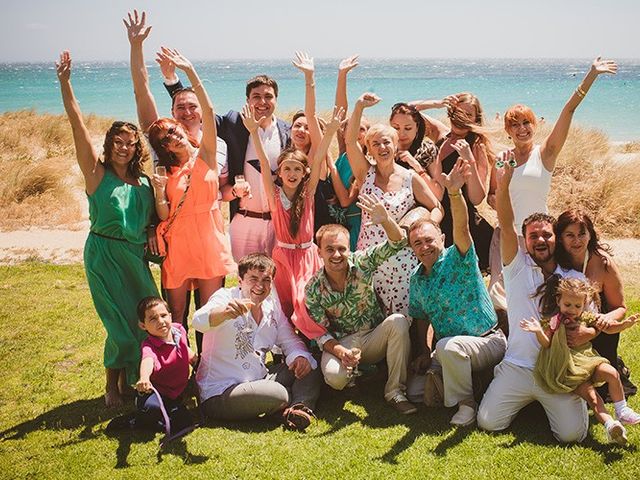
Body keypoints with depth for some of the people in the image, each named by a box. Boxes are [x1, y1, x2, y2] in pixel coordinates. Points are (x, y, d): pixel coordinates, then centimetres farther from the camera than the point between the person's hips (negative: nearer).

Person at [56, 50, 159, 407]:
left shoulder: (143, 182, 7)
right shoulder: (97, 173, -6)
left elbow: (153, 220, 14)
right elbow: (78, 123, -15)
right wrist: (65, 82, -22)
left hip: (136, 255, 5)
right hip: (105, 253, -5)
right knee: (122, 324, -2)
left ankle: (132, 382, 26)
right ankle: (113, 387, 19)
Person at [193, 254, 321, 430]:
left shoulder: (272, 306, 5)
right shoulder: (226, 298, -13)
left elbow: (290, 341, 12)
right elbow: (199, 322, -33)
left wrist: (300, 356, -12)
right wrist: (225, 312, -56)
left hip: (258, 381, 7)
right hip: (220, 394, -7)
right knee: (278, 394, -29)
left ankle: (299, 409, -19)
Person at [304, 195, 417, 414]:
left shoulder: (361, 263, -10)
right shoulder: (313, 289, -11)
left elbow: (397, 242, -21)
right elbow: (320, 333, -8)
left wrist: (386, 220, -43)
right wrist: (340, 351, -28)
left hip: (375, 337, 1)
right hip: (341, 343, -1)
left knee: (399, 321, -31)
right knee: (334, 376, -34)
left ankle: (395, 392, -19)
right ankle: (353, 367, 7)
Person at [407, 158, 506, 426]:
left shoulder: (458, 259, -14)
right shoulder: (416, 280, 5)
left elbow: (461, 228, -34)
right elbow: (421, 318, 15)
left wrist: (454, 192, -51)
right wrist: (425, 353, 1)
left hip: (488, 342, -7)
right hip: (447, 351, 7)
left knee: (448, 346, -37)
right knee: (417, 391, -2)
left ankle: (466, 403, -15)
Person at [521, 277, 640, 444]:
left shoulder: (586, 317, 8)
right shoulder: (551, 321, -5)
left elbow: (609, 328, 11)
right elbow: (546, 343, -12)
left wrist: (625, 324, -6)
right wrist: (539, 331, -32)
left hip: (587, 360, 5)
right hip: (568, 369, -5)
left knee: (612, 373, -15)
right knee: (589, 393, -20)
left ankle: (622, 411, -1)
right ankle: (609, 424, -28)